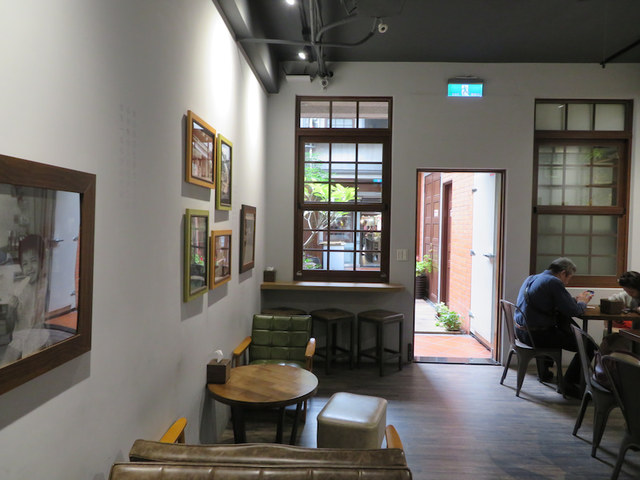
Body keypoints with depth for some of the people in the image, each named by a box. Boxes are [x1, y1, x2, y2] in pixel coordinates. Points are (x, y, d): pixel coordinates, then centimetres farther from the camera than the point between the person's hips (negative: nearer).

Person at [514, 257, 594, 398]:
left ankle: (544, 370, 41)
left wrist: (576, 299, 18)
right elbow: (573, 311, -13)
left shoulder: (531, 278, 14)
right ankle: (569, 384, 5)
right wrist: (582, 302, 8)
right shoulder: (554, 282, -13)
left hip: (521, 331, 10)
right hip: (536, 335, -10)